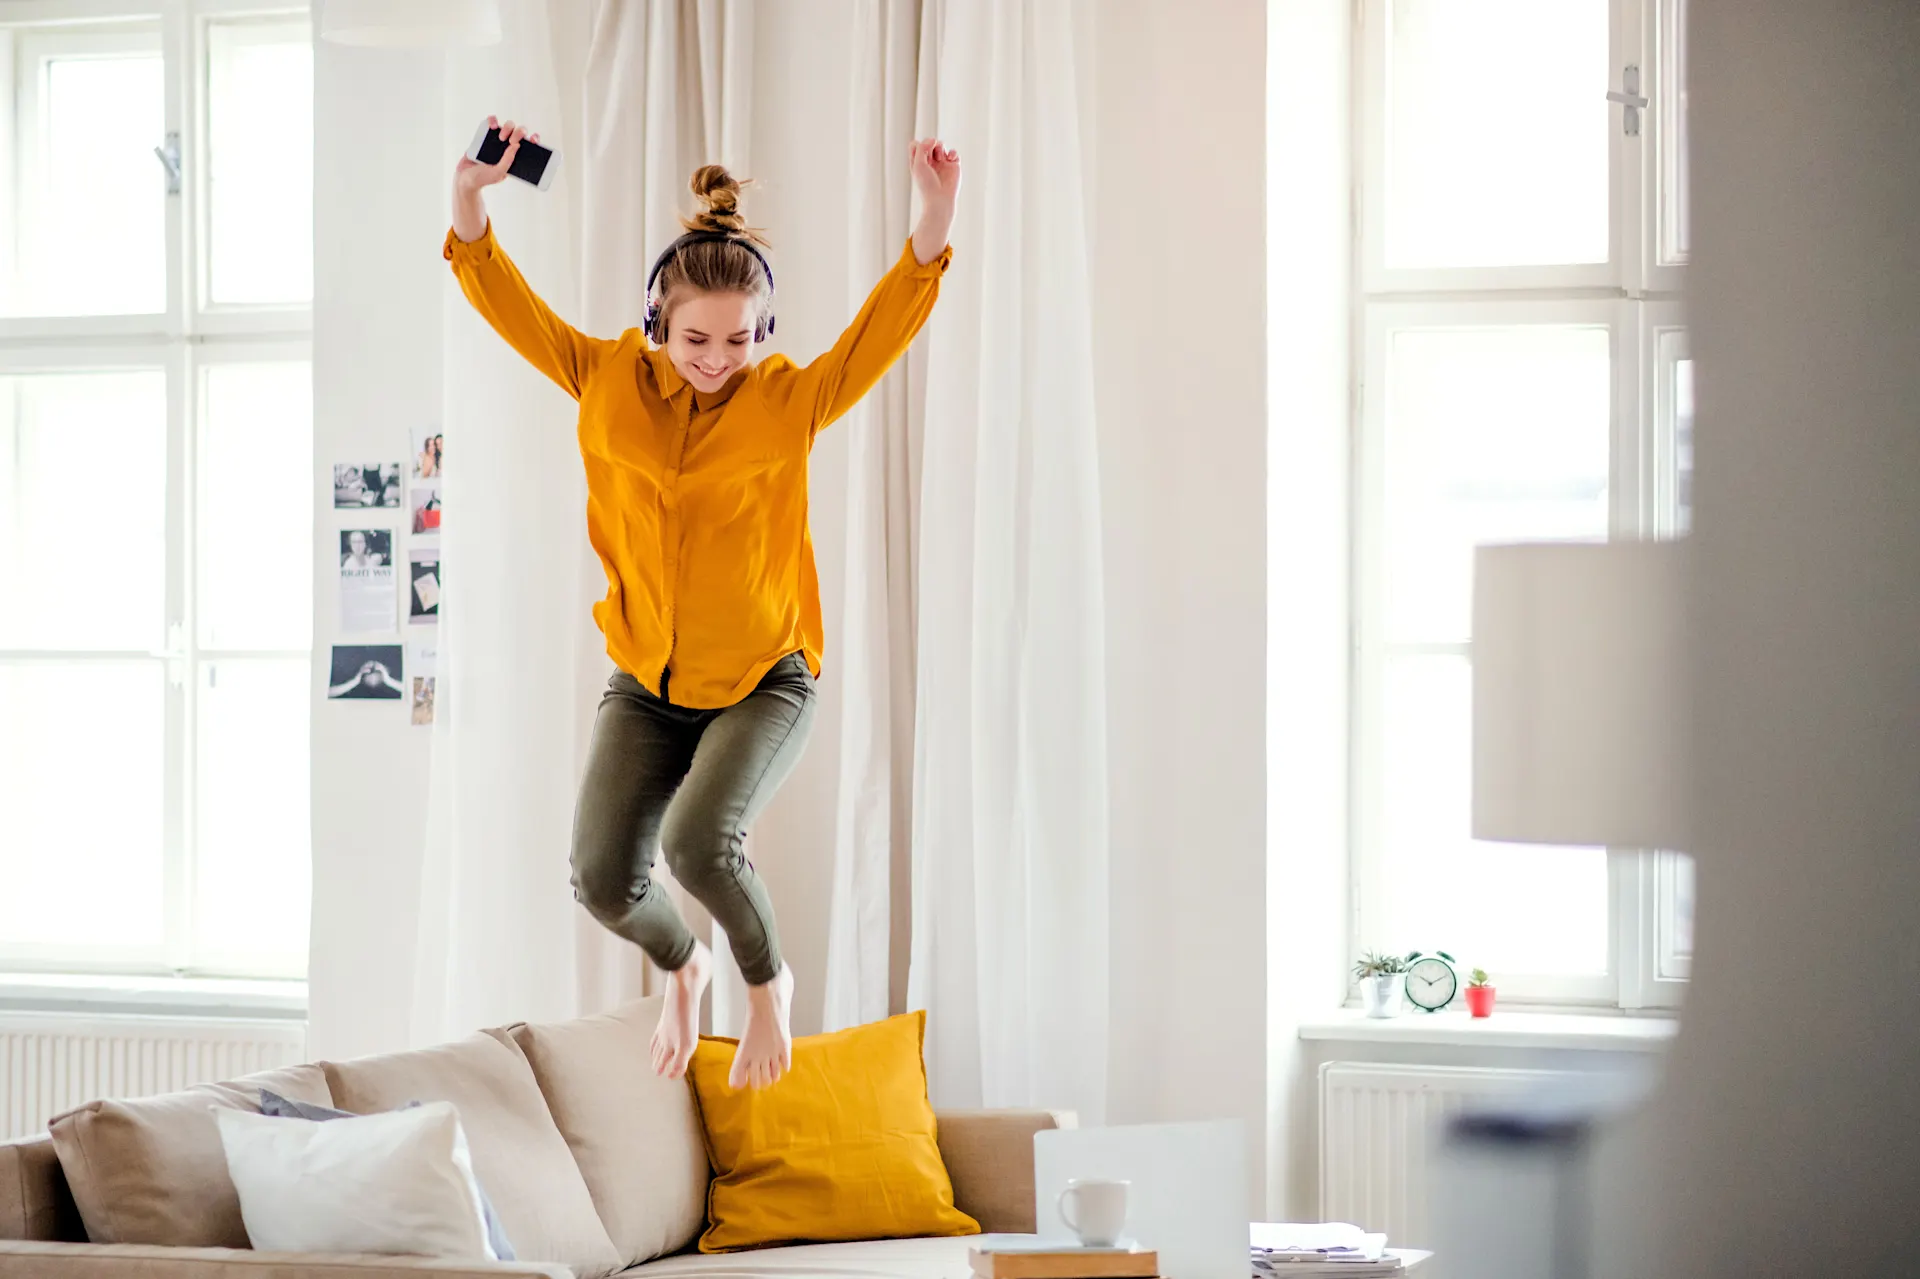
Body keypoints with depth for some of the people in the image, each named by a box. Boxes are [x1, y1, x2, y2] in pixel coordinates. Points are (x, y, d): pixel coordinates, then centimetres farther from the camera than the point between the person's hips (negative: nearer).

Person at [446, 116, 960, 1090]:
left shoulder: (790, 401, -10)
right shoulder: (610, 381, -3)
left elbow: (888, 324, -21)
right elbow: (509, 306, -6)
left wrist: (936, 216, -35)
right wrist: (469, 201, -23)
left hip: (763, 680, -3)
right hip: (644, 684, 3)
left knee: (699, 841, -28)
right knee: (602, 879, -9)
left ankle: (767, 981, 6)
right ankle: (682, 968, 30)